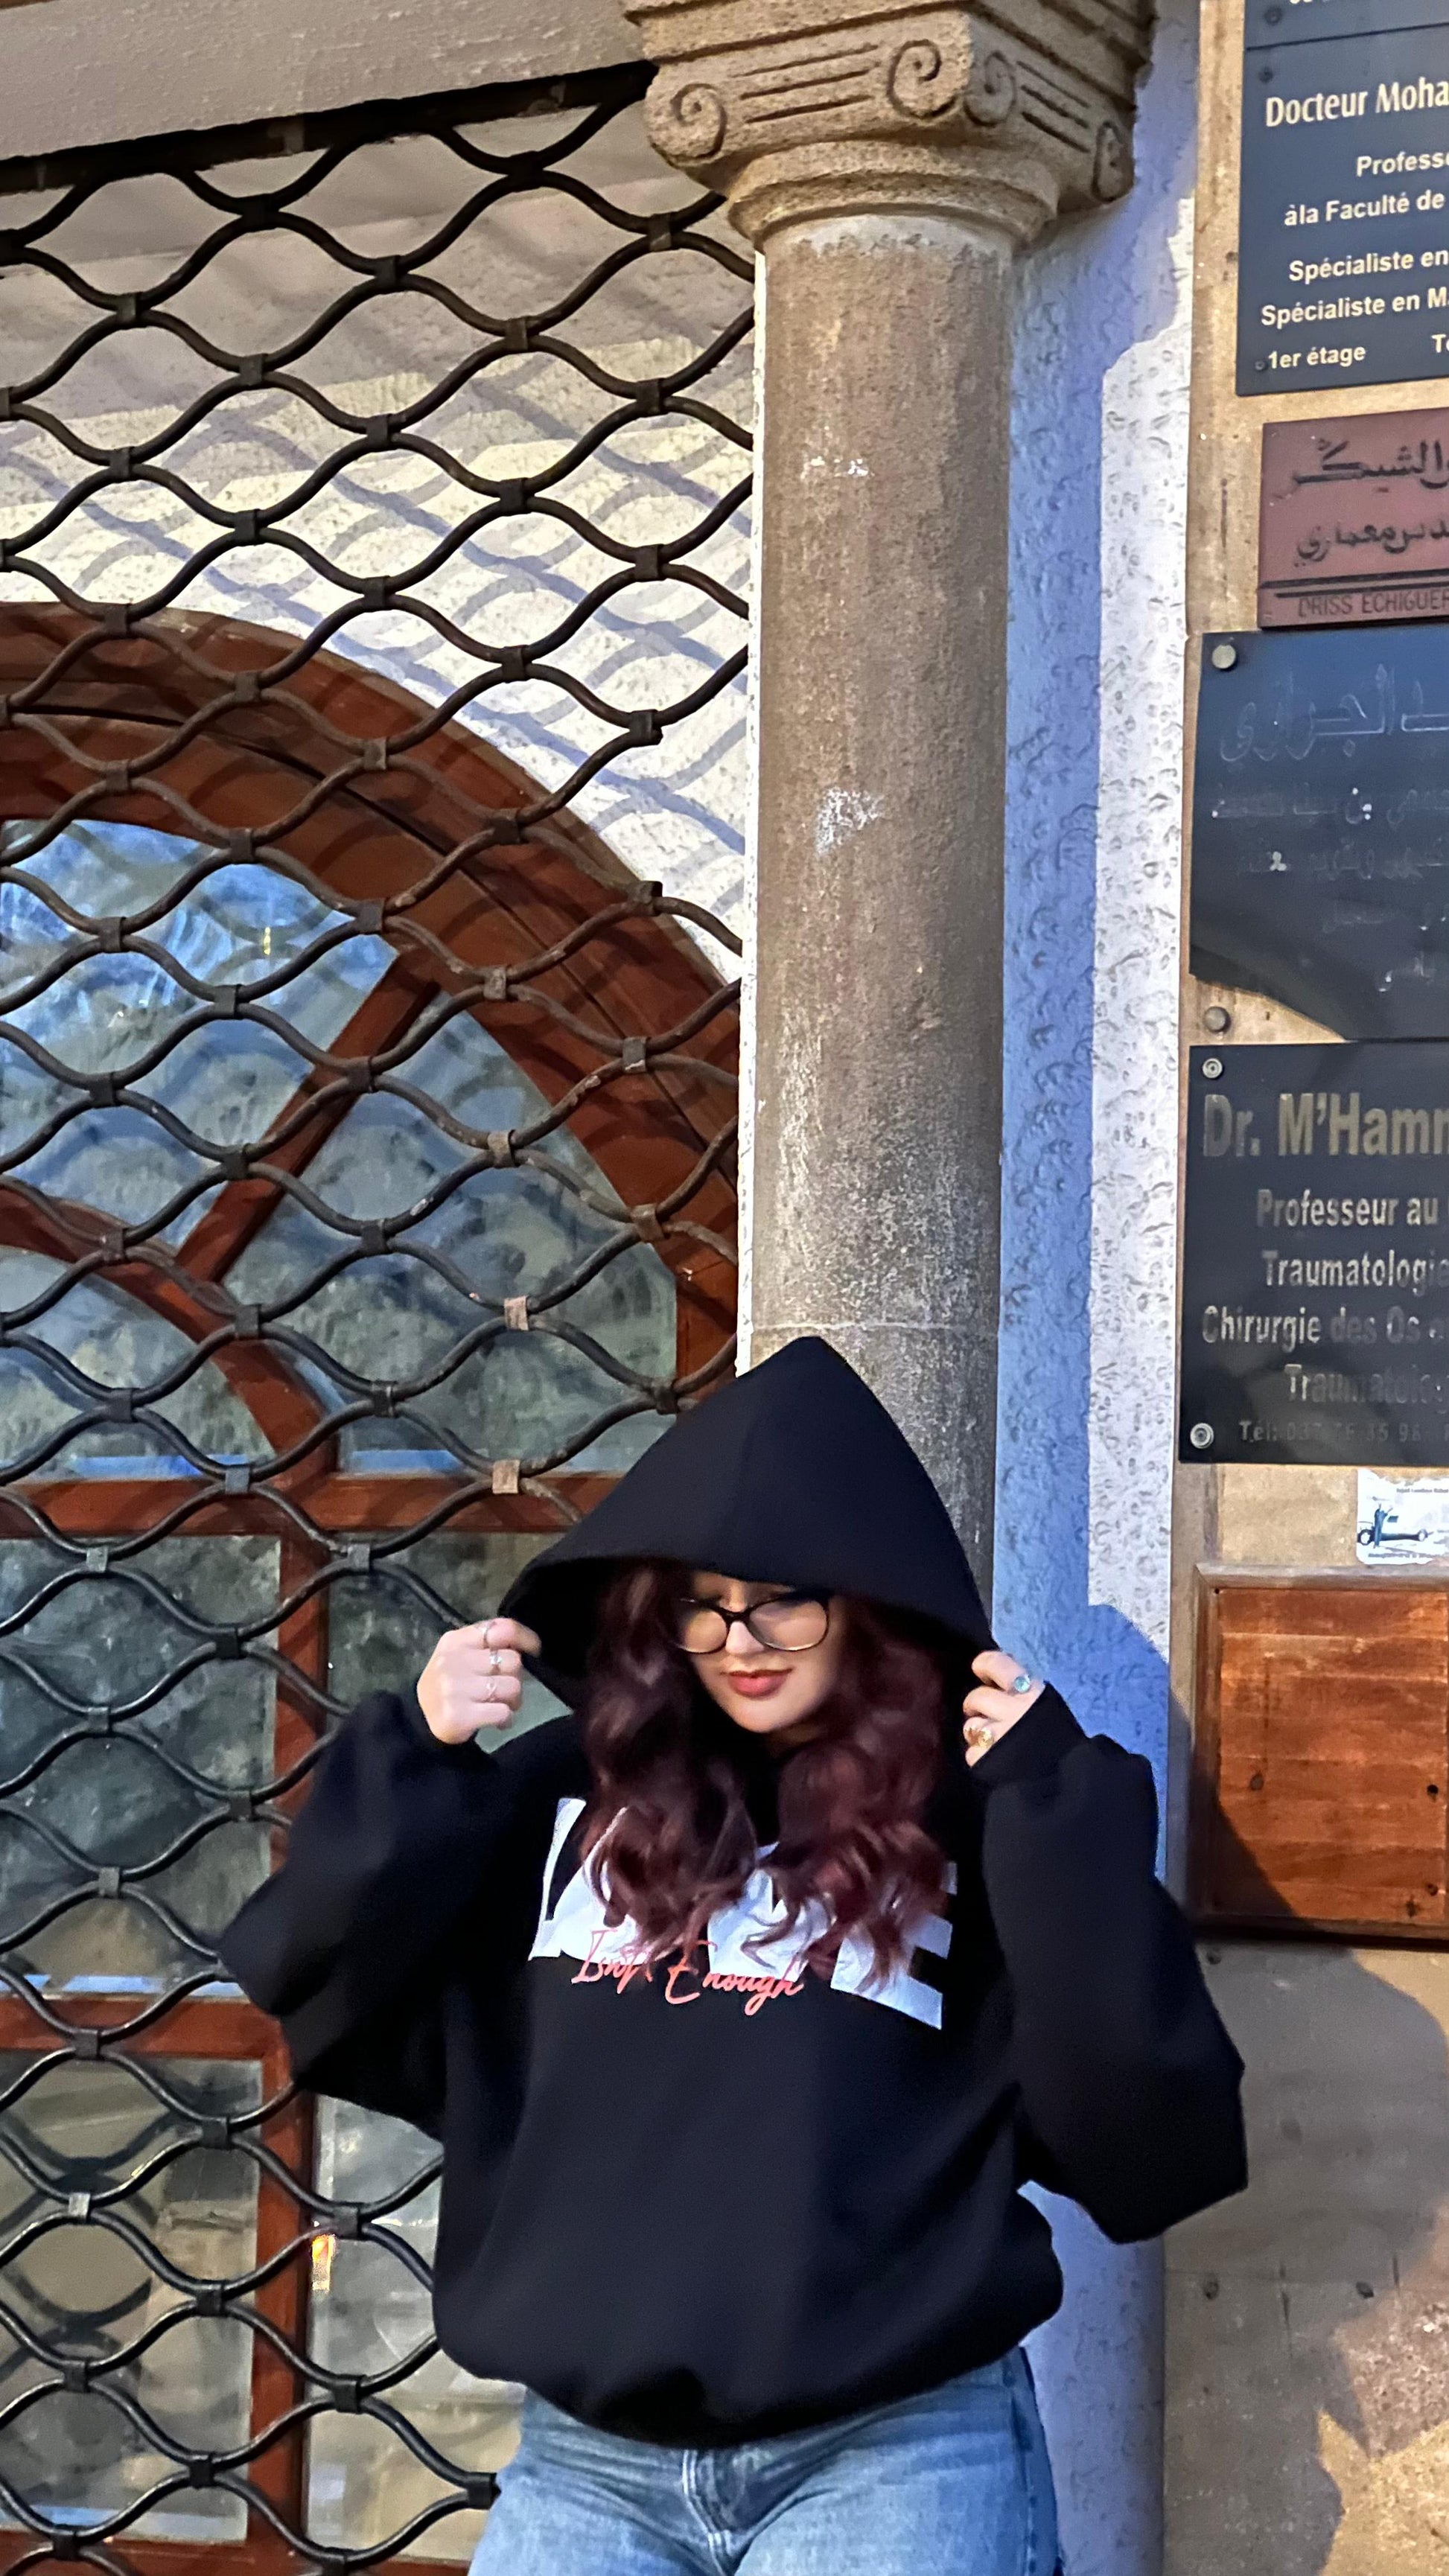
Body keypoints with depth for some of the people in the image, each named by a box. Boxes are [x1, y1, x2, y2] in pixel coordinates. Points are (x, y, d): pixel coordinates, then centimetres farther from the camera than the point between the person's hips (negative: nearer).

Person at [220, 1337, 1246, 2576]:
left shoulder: (984, 1824, 0)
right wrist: (416, 1760, -5)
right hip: (583, 2461, 3)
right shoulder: (571, 1792, 9)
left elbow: (1154, 2156, -10)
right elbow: (319, 2001, 7)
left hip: (897, 2460, -3)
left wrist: (1063, 1808, -15)